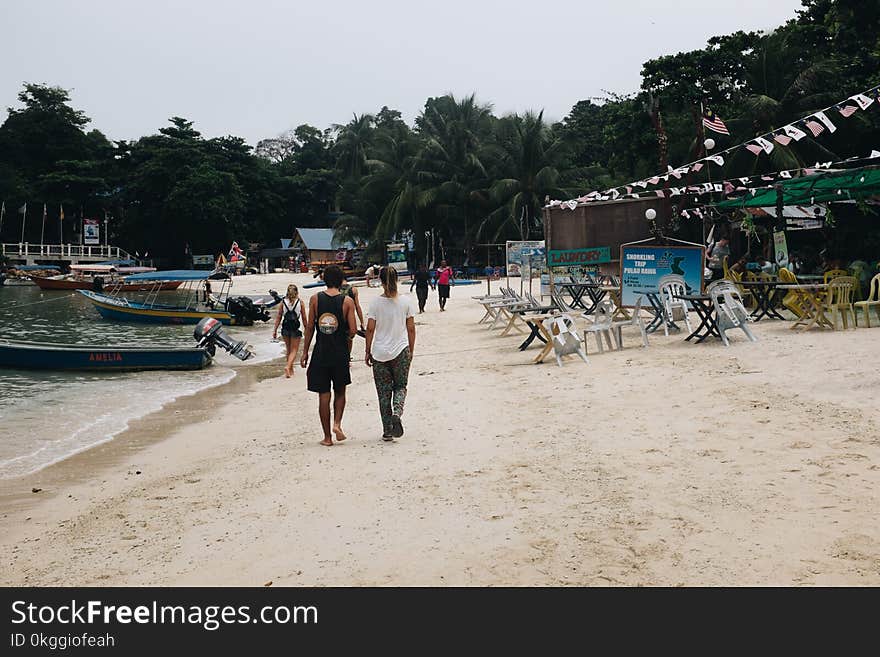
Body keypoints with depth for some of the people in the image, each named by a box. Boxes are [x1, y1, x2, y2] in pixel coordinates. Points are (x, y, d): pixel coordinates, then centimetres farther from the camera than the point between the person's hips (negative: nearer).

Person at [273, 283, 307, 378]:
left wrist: (275, 330, 5)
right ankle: (288, 366, -19)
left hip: (285, 328, 3)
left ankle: (290, 370, 27)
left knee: (288, 350, 18)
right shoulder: (300, 302, -3)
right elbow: (304, 318, 0)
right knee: (294, 350, 4)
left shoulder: (283, 302, 1)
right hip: (296, 328, -3)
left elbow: (278, 317, 1)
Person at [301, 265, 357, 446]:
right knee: (340, 391, 18)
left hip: (321, 352, 1)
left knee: (323, 394, 7)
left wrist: (305, 351, 7)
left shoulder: (315, 299, -2)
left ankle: (327, 436, 10)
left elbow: (310, 327, -1)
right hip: (340, 353, 0)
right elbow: (352, 330, -8)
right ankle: (337, 423, -1)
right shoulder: (347, 301, -5)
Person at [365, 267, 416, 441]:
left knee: (383, 392, 8)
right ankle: (397, 413, -13)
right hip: (401, 351, 1)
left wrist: (367, 352, 4)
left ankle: (387, 430, 11)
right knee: (400, 387, 16)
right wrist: (411, 351, 12)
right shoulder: (405, 302, -3)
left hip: (379, 353, -1)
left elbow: (370, 329, -7)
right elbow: (411, 329, 0)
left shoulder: (375, 302, -7)